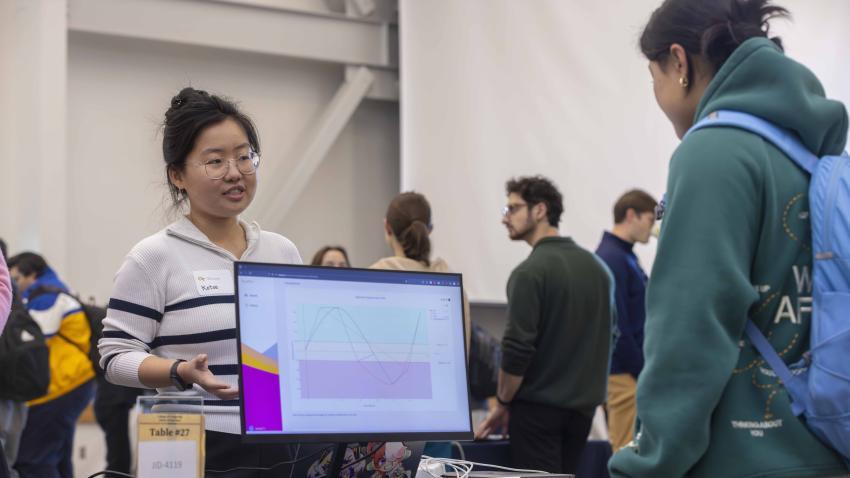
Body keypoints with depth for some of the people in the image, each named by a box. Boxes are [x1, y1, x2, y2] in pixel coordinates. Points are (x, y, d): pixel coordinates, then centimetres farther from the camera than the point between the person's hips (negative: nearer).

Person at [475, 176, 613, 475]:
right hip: (584, 405, 7)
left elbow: (517, 349, -17)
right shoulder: (597, 267, 8)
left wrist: (502, 404, -5)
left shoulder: (531, 271, -15)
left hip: (539, 407, -7)